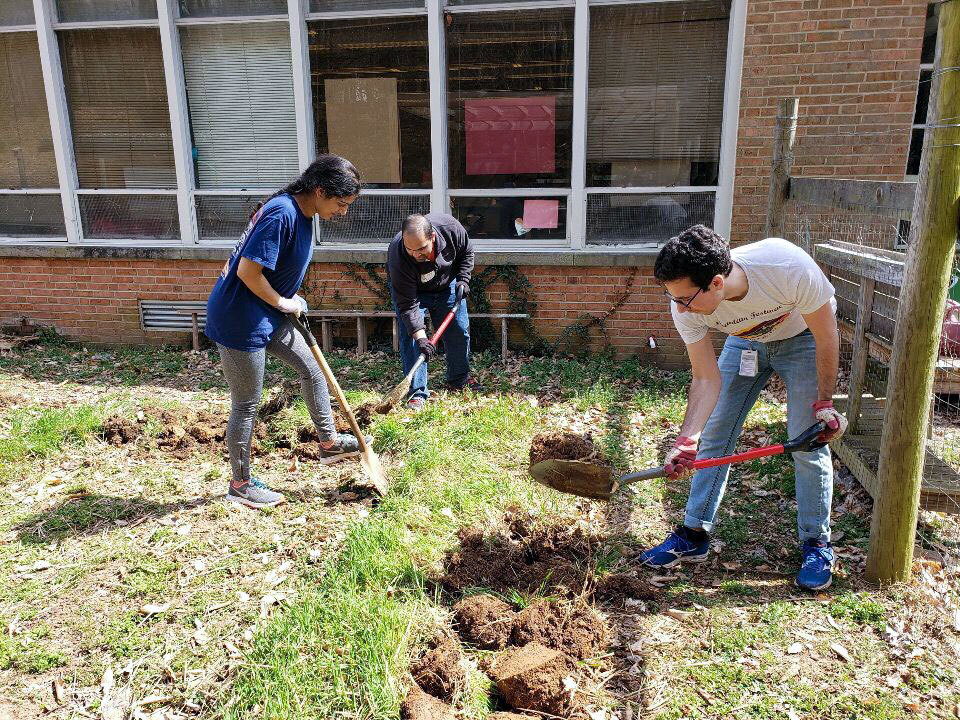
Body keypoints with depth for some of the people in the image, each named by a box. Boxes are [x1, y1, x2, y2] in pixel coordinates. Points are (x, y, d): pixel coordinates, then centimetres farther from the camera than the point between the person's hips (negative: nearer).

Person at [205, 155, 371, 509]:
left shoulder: (302, 213, 5)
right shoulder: (281, 215, -26)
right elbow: (247, 272, -28)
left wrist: (291, 302, 5)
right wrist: (284, 303, -13)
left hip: (268, 315, 10)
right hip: (240, 319, -10)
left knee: (312, 368, 16)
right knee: (246, 404, 3)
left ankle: (329, 442, 32)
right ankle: (240, 484, 21)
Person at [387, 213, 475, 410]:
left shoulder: (449, 226, -33)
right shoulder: (397, 257, -40)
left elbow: (466, 252, -9)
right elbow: (407, 304, -35)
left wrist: (463, 280, -18)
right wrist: (420, 336, -43)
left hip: (447, 284, 4)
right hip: (411, 290, -3)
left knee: (459, 331, 7)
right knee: (410, 337, -15)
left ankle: (459, 380, 27)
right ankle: (417, 392, -5)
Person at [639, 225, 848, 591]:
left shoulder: (789, 267, -41)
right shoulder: (685, 308, -31)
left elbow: (827, 335, -23)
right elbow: (707, 379, -22)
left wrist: (824, 402, -15)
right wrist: (687, 440, -34)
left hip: (804, 337, -2)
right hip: (745, 341, 3)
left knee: (808, 443, -8)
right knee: (714, 437, -1)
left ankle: (816, 544, 12)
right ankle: (694, 535, 12)